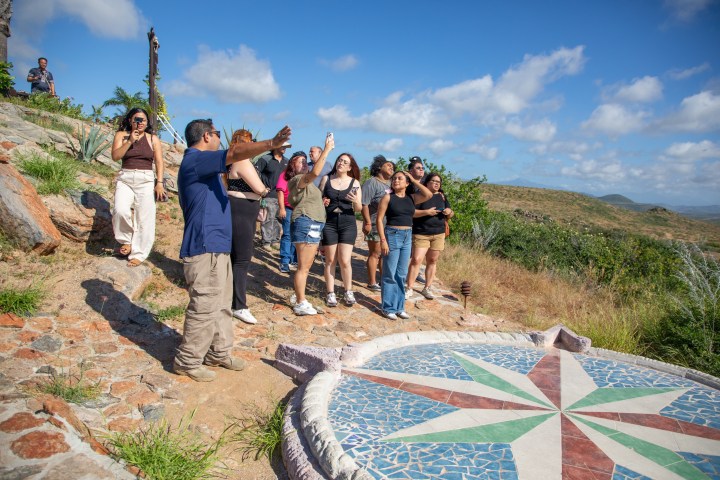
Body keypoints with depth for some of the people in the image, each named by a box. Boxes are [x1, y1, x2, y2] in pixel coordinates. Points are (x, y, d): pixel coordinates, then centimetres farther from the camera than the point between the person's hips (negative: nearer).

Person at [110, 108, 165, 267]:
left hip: (146, 180, 0)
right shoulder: (121, 135, 10)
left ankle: (138, 254, 4)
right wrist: (130, 141, -10)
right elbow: (115, 156, -2)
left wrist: (159, 183, -7)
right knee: (120, 210, -23)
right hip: (125, 179, 0)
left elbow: (159, 162, 4)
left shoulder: (153, 138, 9)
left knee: (143, 218, -4)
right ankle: (126, 240, 2)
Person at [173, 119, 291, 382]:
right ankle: (187, 361, 10)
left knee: (221, 304, 16)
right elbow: (235, 153, -26)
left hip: (217, 247, 11)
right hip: (205, 249, -11)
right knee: (205, 307, -4)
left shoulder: (202, 164, 20)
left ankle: (218, 353, 28)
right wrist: (271, 143, -32)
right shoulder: (195, 159, -13)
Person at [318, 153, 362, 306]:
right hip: (329, 222, 1)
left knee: (344, 261, -5)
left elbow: (359, 209, 0)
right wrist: (322, 202, -13)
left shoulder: (354, 182, 2)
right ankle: (331, 293, 14)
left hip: (348, 223, -1)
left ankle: (348, 291, 15)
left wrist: (355, 201, -22)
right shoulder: (326, 179, 3)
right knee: (330, 260, 4)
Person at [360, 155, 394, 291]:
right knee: (375, 254, 0)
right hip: (375, 225, -8)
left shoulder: (391, 184, 17)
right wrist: (367, 222, -20)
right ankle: (372, 283, 9)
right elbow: (364, 204, -15)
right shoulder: (372, 182, -8)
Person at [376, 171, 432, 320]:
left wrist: (414, 180, -1)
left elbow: (428, 195, -7)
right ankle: (388, 308, 10)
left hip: (407, 237, 5)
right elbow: (379, 219, -7)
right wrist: (383, 240, -15)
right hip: (392, 235, -4)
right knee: (390, 274, 0)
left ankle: (399, 306, 20)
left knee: (401, 275, 10)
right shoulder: (388, 197, -3)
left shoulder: (411, 198, 8)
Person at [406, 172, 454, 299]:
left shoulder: (442, 197, 12)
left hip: (439, 234, 5)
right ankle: (409, 288, -2)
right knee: (416, 260, -10)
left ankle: (427, 288, 17)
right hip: (421, 234, -5)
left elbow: (449, 215, 16)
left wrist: (450, 212, -6)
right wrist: (426, 212, -21)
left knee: (432, 261, 7)